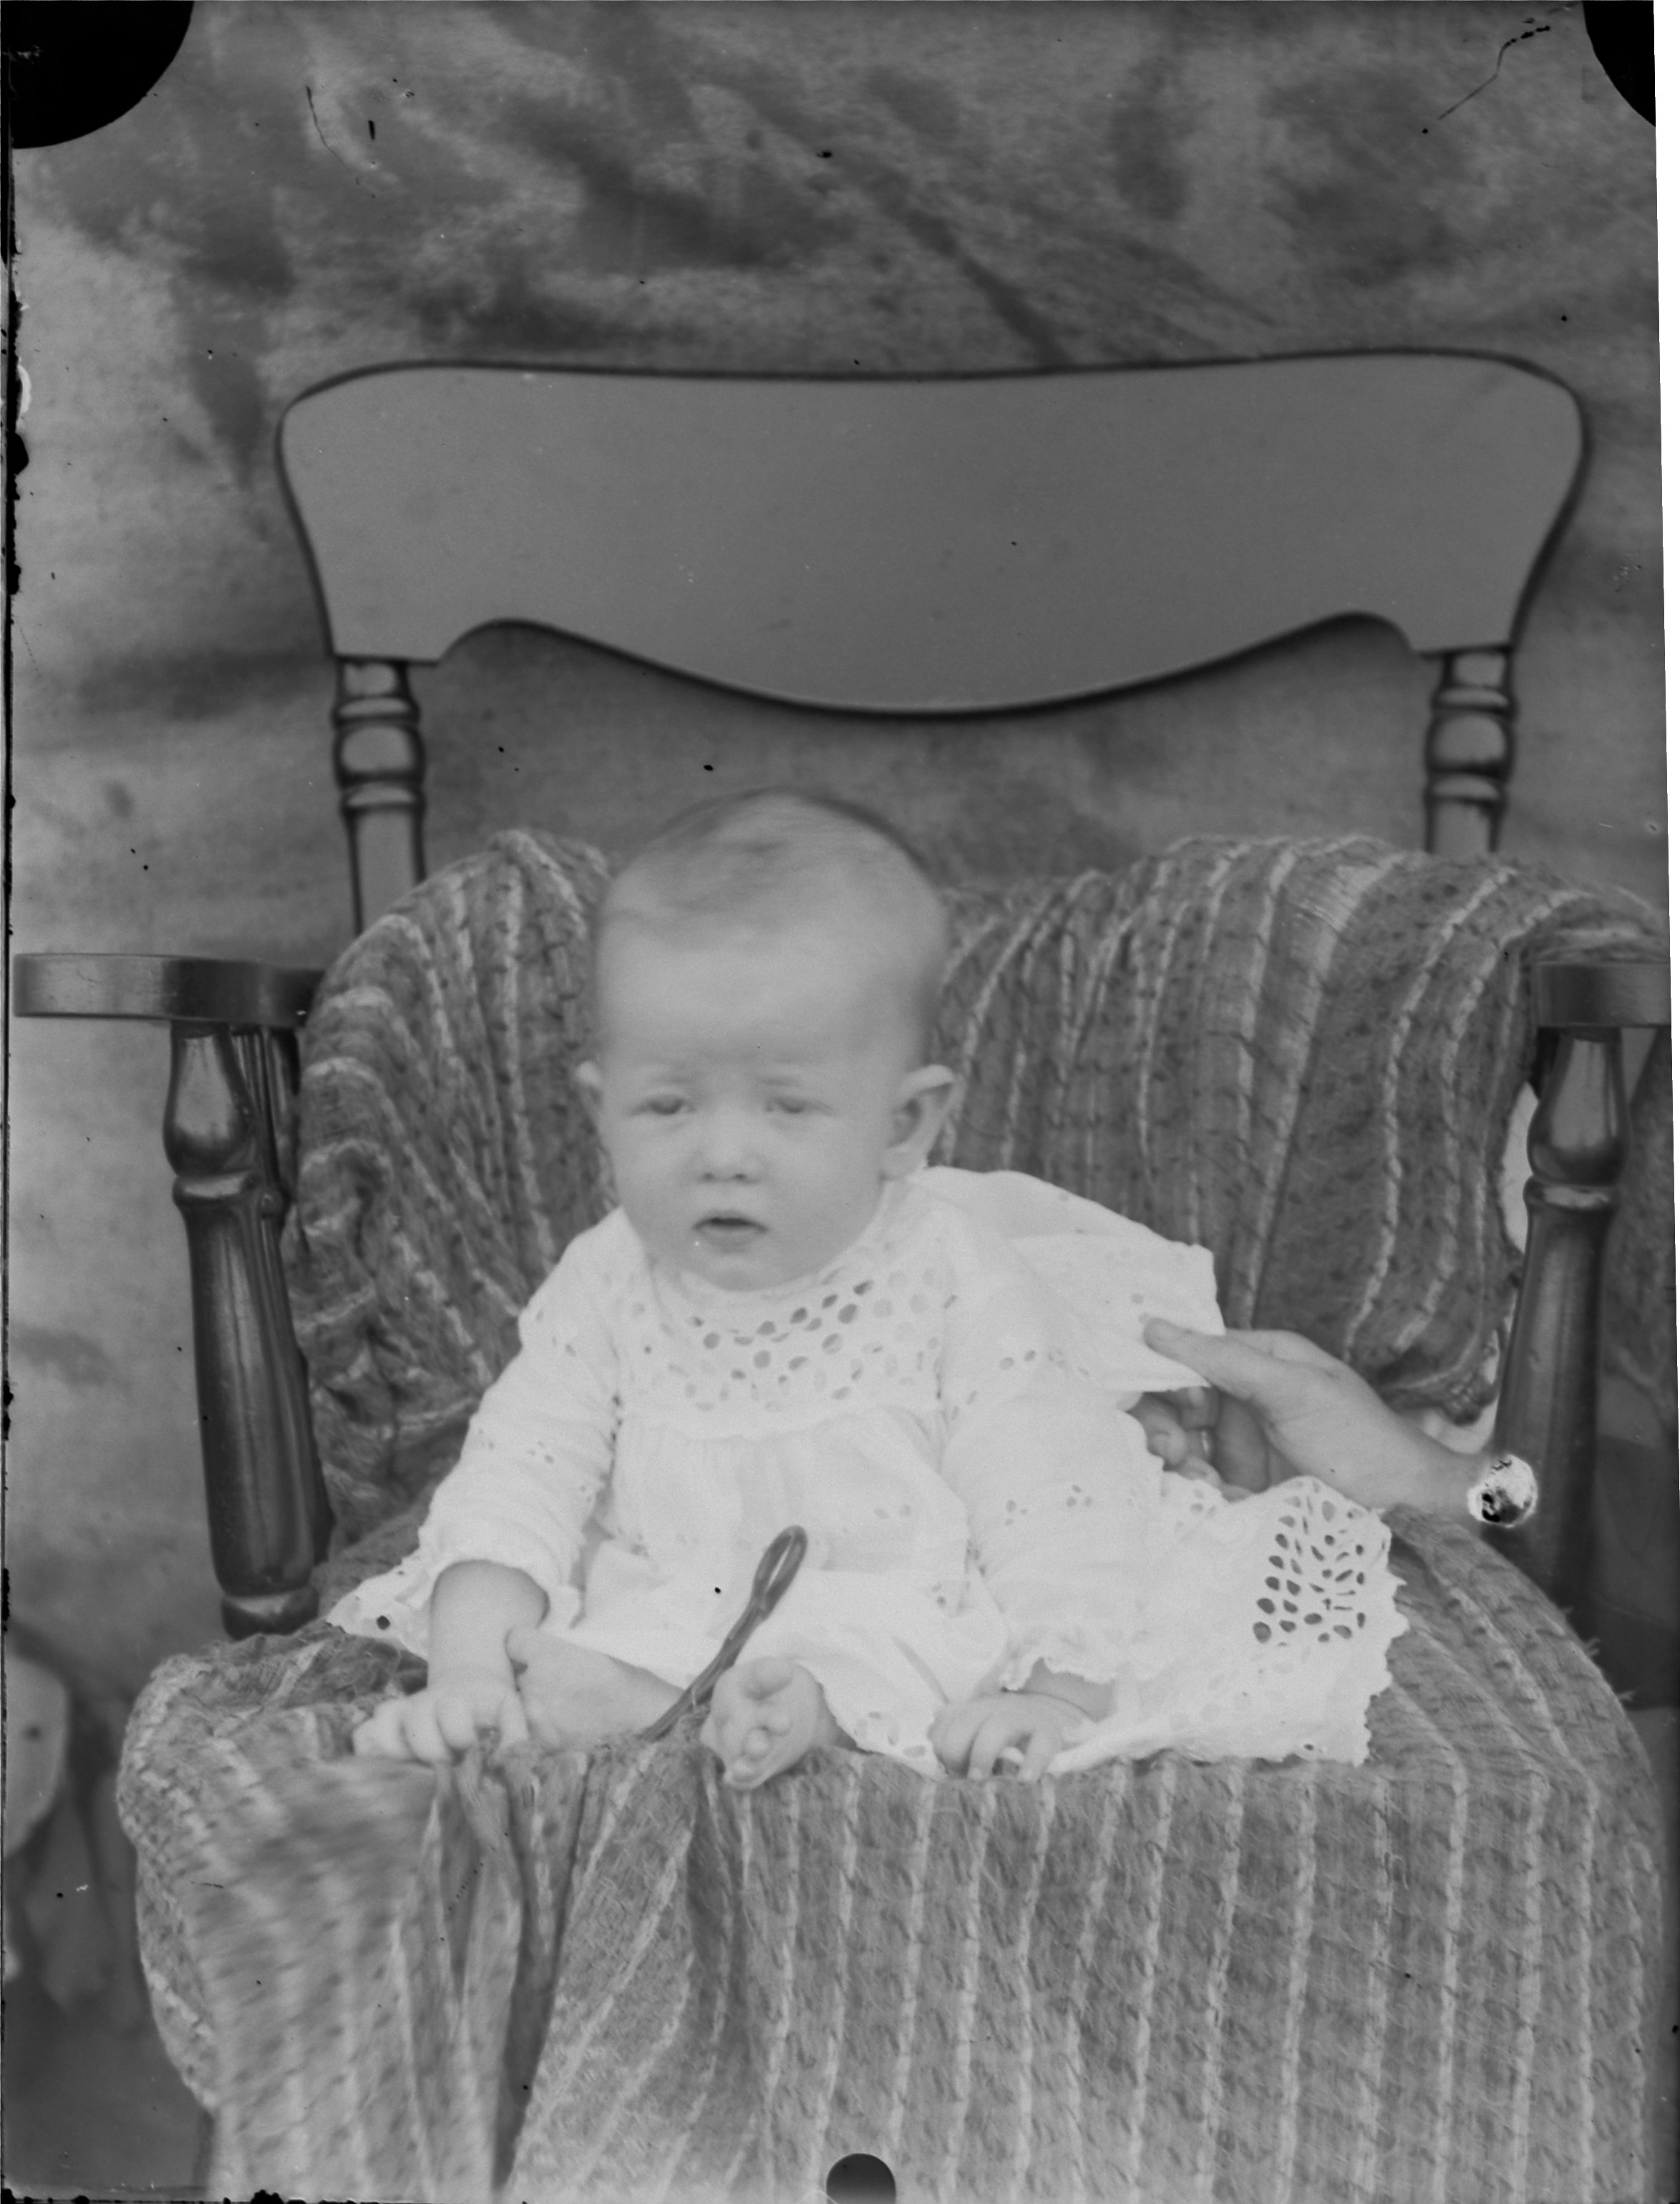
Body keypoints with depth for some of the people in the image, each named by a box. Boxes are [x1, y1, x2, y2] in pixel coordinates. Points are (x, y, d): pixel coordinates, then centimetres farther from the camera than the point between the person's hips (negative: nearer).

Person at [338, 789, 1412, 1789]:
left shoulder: (958, 1282, -14)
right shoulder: (609, 1290, -4)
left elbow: (1053, 1516, -16)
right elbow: (515, 1485, -7)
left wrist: (1055, 1696, -27)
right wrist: (468, 1675, -22)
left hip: (916, 1639, -2)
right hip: (672, 1610, 2)